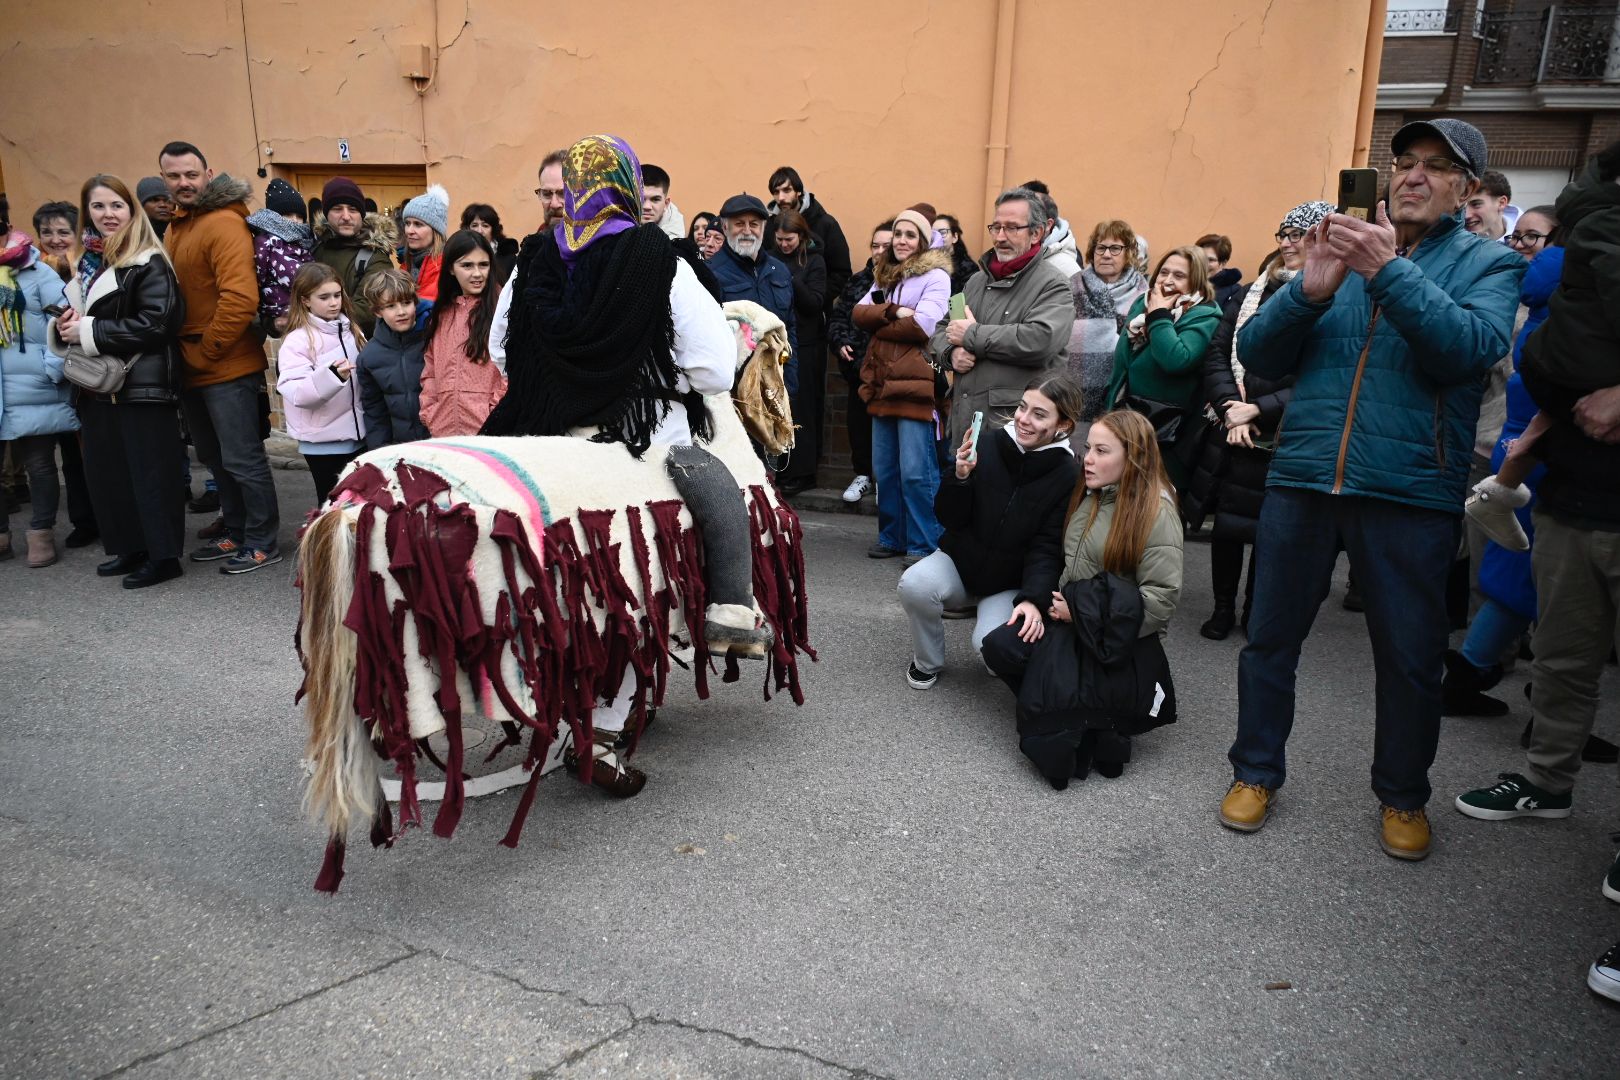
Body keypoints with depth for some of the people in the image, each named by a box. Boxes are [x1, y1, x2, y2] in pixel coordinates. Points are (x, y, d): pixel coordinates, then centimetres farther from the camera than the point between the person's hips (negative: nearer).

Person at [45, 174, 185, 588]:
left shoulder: (149, 264, -9)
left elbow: (155, 324, -20)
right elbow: (71, 314, 21)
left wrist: (89, 332, -16)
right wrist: (65, 327, -3)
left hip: (143, 386, -8)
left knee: (149, 472, -2)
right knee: (105, 471, 11)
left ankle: (163, 556, 6)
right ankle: (130, 548, 22)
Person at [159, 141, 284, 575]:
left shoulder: (224, 224, -14)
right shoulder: (174, 228, 14)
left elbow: (240, 298, -23)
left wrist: (204, 352, -16)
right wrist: (183, 352, 9)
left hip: (228, 366, -9)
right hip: (191, 369, 9)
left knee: (242, 459, -1)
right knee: (215, 457, 17)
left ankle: (263, 543, 11)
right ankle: (235, 534, 30)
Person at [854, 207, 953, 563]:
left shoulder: (935, 276, -3)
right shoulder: (883, 275, 19)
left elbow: (923, 324, -16)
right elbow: (858, 313, 5)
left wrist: (879, 323, -2)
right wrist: (893, 311, -13)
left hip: (915, 385, -7)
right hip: (882, 383, 7)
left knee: (916, 472, -8)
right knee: (884, 469, 9)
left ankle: (923, 545, 0)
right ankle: (892, 537, 21)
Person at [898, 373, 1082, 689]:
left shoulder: (1069, 477, -14)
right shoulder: (988, 447, -10)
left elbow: (1047, 549, -16)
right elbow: (948, 519, -7)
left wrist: (1033, 599, -32)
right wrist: (960, 477, -26)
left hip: (1011, 584, -2)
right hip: (959, 561, 2)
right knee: (914, 584, -28)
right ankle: (927, 663, 1)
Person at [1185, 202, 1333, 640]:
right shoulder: (1256, 291, 8)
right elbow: (1217, 352, 4)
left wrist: (1257, 410, -16)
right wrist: (1230, 406, -10)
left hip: (1285, 438, -4)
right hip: (1230, 431, 4)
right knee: (1226, 522, 10)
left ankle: (1256, 611, 27)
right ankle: (1223, 607, 27)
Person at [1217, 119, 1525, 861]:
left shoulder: (1487, 264, 6)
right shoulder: (1343, 247, 11)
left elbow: (1472, 347, -15)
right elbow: (1257, 355, 2)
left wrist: (1389, 270, -23)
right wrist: (1310, 289, -15)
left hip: (1410, 491, -1)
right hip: (1302, 479, 2)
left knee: (1411, 658, 9)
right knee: (1270, 639, 9)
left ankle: (1402, 795, 30)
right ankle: (1255, 772, 27)